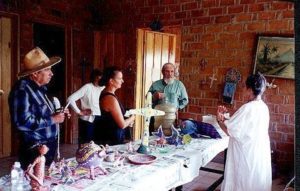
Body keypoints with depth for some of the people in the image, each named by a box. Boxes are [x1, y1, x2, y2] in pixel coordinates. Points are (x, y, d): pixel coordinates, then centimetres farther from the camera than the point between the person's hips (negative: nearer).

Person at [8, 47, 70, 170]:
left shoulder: (39, 88, 10)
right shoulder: (22, 90, -19)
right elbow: (23, 122, -30)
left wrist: (58, 114, 5)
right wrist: (52, 119, -21)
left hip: (49, 146, 9)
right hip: (35, 151, -9)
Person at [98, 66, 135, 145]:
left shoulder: (105, 93, 4)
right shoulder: (111, 99, -24)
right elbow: (122, 125, -21)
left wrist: (128, 121, 8)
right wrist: (132, 118, -2)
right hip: (114, 140, -10)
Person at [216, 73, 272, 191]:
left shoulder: (247, 108, -23)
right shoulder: (263, 107, 3)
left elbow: (229, 130, -19)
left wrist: (219, 119, -2)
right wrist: (225, 117, 9)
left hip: (247, 156, -8)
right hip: (260, 155, 8)